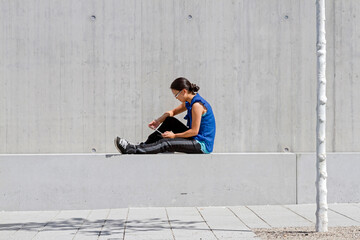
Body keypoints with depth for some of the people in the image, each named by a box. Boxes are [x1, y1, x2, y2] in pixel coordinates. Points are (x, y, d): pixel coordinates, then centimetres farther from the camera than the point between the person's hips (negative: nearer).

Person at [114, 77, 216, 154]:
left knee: (166, 144, -22)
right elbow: (172, 112, 22)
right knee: (169, 121, 11)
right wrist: (158, 121, 4)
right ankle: (144, 145, 10)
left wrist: (174, 136, -13)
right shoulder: (189, 102, 10)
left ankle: (131, 150, -21)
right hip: (194, 138, 10)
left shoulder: (197, 105, -20)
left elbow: (194, 131, -22)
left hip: (202, 145, -10)